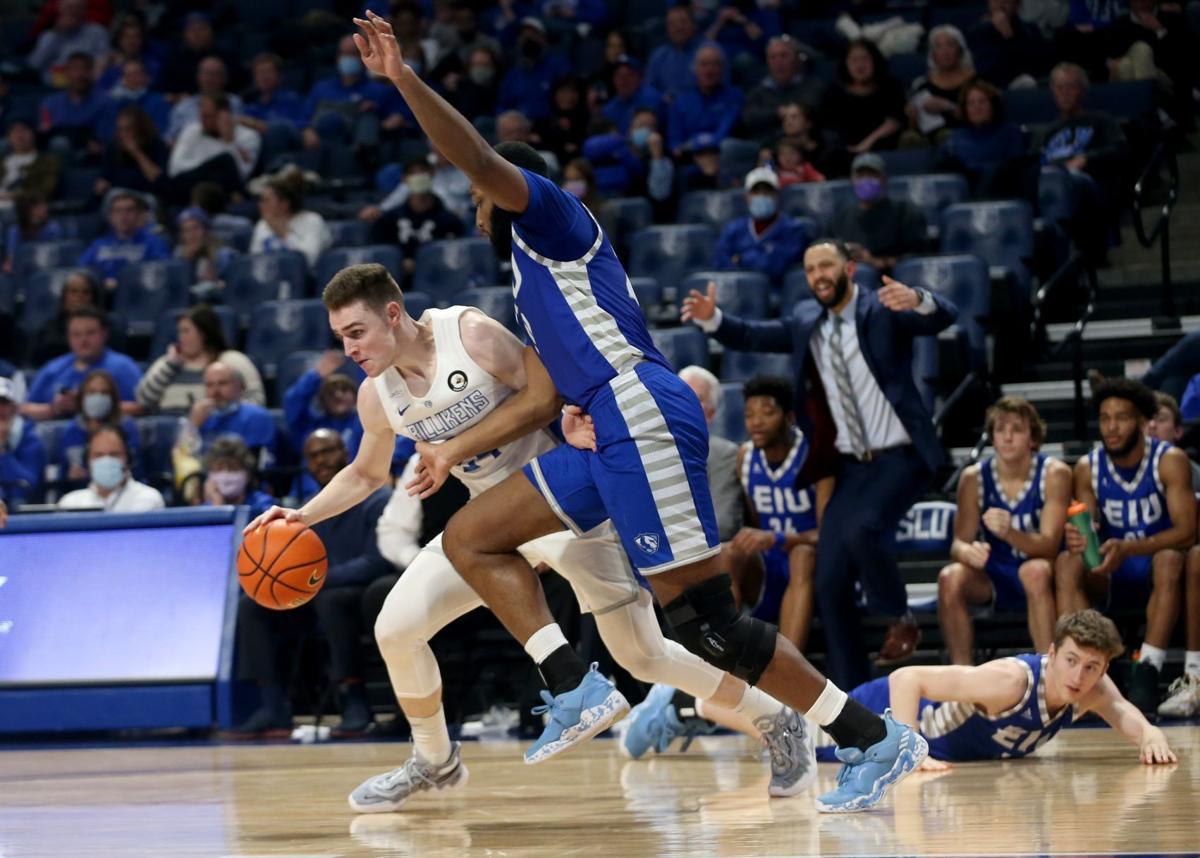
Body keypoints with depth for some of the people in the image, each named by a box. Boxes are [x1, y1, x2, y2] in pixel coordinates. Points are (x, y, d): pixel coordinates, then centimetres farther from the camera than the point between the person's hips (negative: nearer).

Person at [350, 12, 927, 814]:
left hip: (642, 416, -10)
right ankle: (577, 688, -2)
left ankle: (879, 741, -8)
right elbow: (541, 397, 31)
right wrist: (456, 450, 34)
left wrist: (405, 79, -18)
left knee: (707, 621, -12)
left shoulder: (551, 211, 4)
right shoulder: (534, 278, 29)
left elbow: (481, 161, -15)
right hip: (606, 434, 10)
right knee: (469, 537, 11)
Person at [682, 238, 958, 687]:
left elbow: (944, 316, -22)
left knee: (862, 529, -33)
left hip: (899, 457, -6)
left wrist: (917, 300, -45)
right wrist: (712, 319, -8)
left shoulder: (883, 310, -7)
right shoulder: (806, 322, 9)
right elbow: (751, 337, 12)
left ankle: (901, 619, -6)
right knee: (830, 582, 1)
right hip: (852, 465, 6)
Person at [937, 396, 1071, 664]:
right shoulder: (974, 477, -5)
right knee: (950, 577, -27)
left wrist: (1008, 533, -41)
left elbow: (1049, 545, -19)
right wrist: (968, 551, -34)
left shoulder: (1054, 474, -12)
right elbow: (959, 542, -7)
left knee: (1035, 570, -37)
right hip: (995, 579, 3)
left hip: (1041, 580, -3)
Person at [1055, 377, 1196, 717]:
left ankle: (1147, 672, -42)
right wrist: (1077, 541, -30)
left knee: (1169, 560, -36)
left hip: (1157, 575, -3)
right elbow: (1086, 531, -3)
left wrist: (1128, 548, -36)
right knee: (1067, 563, -25)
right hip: (1111, 577, 3)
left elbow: (1188, 532, -21)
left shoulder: (1169, 461, -12)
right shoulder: (1088, 467, -2)